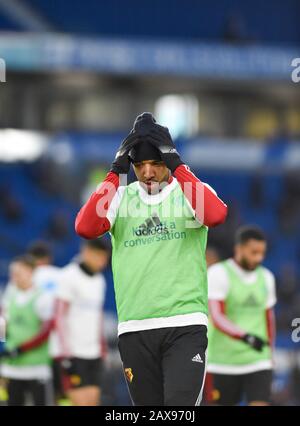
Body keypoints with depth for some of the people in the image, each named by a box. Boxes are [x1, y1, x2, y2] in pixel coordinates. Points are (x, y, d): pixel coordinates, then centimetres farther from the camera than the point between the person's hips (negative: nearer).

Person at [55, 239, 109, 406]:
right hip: (73, 353, -7)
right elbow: (60, 316, -11)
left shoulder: (99, 280, 16)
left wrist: (102, 347, 18)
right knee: (81, 402, -13)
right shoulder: (69, 276, -8)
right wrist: (65, 352, -16)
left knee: (93, 400, 0)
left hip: (94, 353, 7)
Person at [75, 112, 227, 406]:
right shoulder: (120, 196, 9)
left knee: (180, 407, -16)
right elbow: (85, 228, -9)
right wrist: (116, 173, -9)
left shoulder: (189, 191, 3)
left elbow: (216, 215, -20)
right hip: (134, 329, 3)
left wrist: (177, 166, -14)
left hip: (185, 326, -3)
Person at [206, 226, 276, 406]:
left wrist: (270, 356, 24)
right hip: (223, 363, -3)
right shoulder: (218, 274, -10)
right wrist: (246, 337, -36)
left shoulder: (266, 277, 8)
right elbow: (217, 318, -21)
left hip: (258, 363, 3)